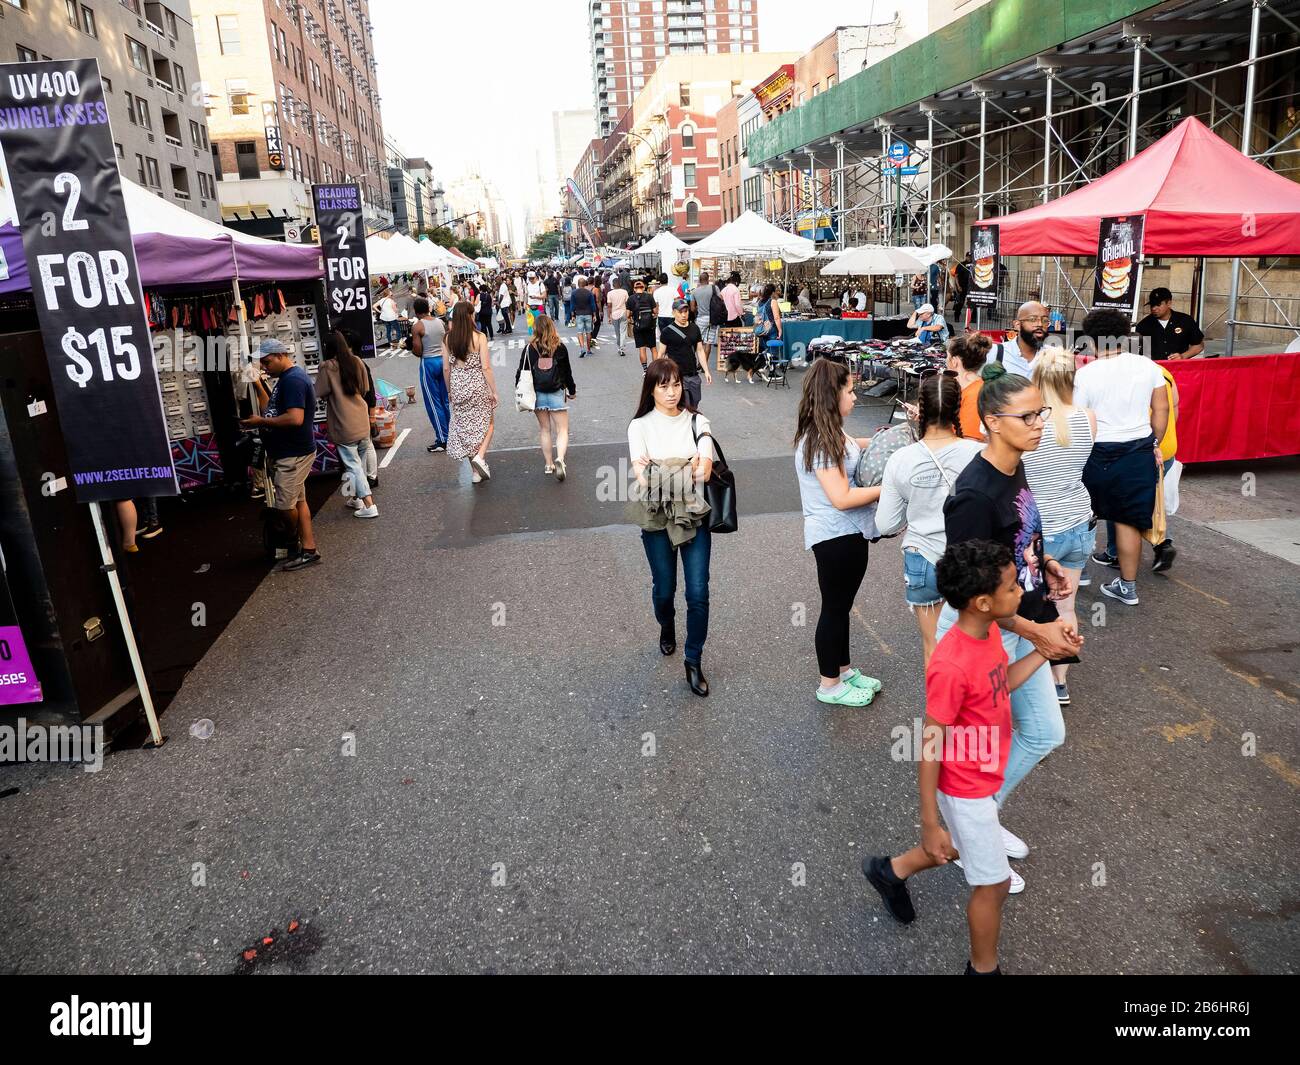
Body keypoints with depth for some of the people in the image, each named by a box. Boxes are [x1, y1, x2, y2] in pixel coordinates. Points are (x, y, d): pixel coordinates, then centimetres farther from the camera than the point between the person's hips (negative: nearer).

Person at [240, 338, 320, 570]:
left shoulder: (293, 380, -18)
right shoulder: (287, 378, 15)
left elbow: (295, 418, -28)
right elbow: (272, 410, 17)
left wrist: (261, 422, -19)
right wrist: (257, 385, 10)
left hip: (293, 455, -11)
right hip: (288, 453, 11)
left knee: (284, 505, -3)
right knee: (297, 501, 12)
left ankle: (295, 541, 19)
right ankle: (308, 549, 17)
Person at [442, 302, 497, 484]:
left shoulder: (447, 339, -1)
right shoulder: (479, 337, -11)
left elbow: (446, 368, 2)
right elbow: (486, 368, -12)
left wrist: (449, 390, 15)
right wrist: (494, 391, -5)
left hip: (458, 387, 3)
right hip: (478, 386, -3)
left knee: (464, 427, 13)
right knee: (486, 423, 15)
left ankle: (476, 472, 17)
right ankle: (480, 456, -9)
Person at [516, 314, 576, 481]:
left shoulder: (529, 349, -5)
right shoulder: (560, 348, -5)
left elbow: (522, 372, -1)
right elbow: (567, 372, 3)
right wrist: (572, 390, 18)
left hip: (537, 395, 2)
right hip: (556, 394, -1)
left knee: (544, 429, 15)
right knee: (562, 430, 3)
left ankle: (549, 464, 19)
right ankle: (560, 459, -21)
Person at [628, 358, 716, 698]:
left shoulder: (696, 422, 1)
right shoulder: (641, 425, -2)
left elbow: (706, 469, -13)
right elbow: (642, 477, -14)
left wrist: (659, 472, -32)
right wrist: (688, 471, -29)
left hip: (694, 515, 0)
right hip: (657, 518, 0)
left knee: (698, 593, -4)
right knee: (664, 589, 12)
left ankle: (693, 661, 12)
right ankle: (667, 627, 46)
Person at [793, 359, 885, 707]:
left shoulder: (830, 434, 7)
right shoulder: (820, 442, -24)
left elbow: (849, 447, 31)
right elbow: (841, 498, -27)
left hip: (850, 532, 10)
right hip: (835, 536, -10)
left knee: (842, 605, 21)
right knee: (834, 608, 5)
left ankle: (844, 670, 37)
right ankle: (830, 685, 21)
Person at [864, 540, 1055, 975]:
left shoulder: (988, 631, -8)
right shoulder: (951, 666, -34)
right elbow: (928, 748, -26)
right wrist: (930, 825, -19)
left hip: (985, 779, 8)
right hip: (966, 789, -8)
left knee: (970, 847, 30)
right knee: (995, 885, 10)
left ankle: (891, 871, 51)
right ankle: (984, 970, 36)